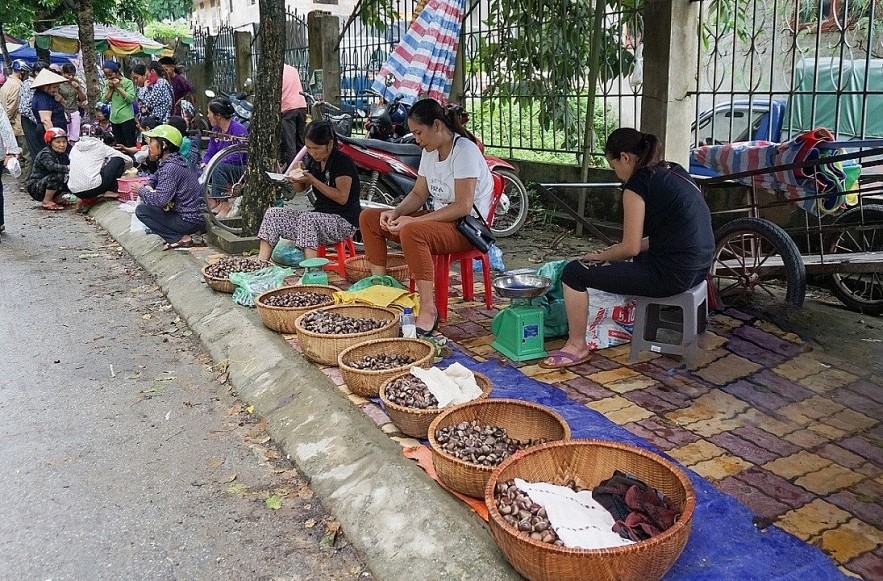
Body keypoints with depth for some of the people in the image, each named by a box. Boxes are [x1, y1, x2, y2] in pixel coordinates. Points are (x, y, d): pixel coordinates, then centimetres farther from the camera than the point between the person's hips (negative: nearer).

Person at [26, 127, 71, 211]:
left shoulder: (63, 155, 7)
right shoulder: (45, 154, -20)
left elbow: (70, 164, -6)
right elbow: (51, 166, -40)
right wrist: (67, 168, -51)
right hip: (35, 188, -8)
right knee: (58, 175, -32)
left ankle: (57, 199, 8)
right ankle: (46, 201, -16)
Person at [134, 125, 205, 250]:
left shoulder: (171, 167, -20)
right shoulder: (168, 162, 11)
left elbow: (160, 200, -26)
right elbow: (154, 179, 26)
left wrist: (141, 190, -7)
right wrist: (148, 188, 3)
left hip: (190, 221, -9)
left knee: (141, 210, -6)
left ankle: (180, 239, -8)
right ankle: (182, 234, 9)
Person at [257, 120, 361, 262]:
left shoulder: (343, 161, -13)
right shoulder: (314, 161, 11)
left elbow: (342, 198, -20)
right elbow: (301, 188, 22)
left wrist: (313, 180, -21)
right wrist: (296, 179, -3)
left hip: (344, 220, -8)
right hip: (319, 215, 9)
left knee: (307, 218, -37)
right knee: (273, 214, -3)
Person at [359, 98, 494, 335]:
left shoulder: (464, 150, -17)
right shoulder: (430, 152, 9)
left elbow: (463, 207, -24)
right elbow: (419, 194, 15)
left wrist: (413, 220, -25)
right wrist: (396, 213, -7)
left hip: (467, 228, -9)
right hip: (440, 218, 9)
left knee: (411, 231, -39)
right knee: (369, 218, 3)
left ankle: (428, 310, -35)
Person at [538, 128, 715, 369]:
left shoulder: (637, 183, -11)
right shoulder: (674, 171, 14)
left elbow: (630, 248, -12)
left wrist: (598, 257, 8)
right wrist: (613, 252, 17)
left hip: (670, 274, -9)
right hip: (697, 268, 9)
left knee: (574, 273, -3)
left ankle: (577, 347, 10)